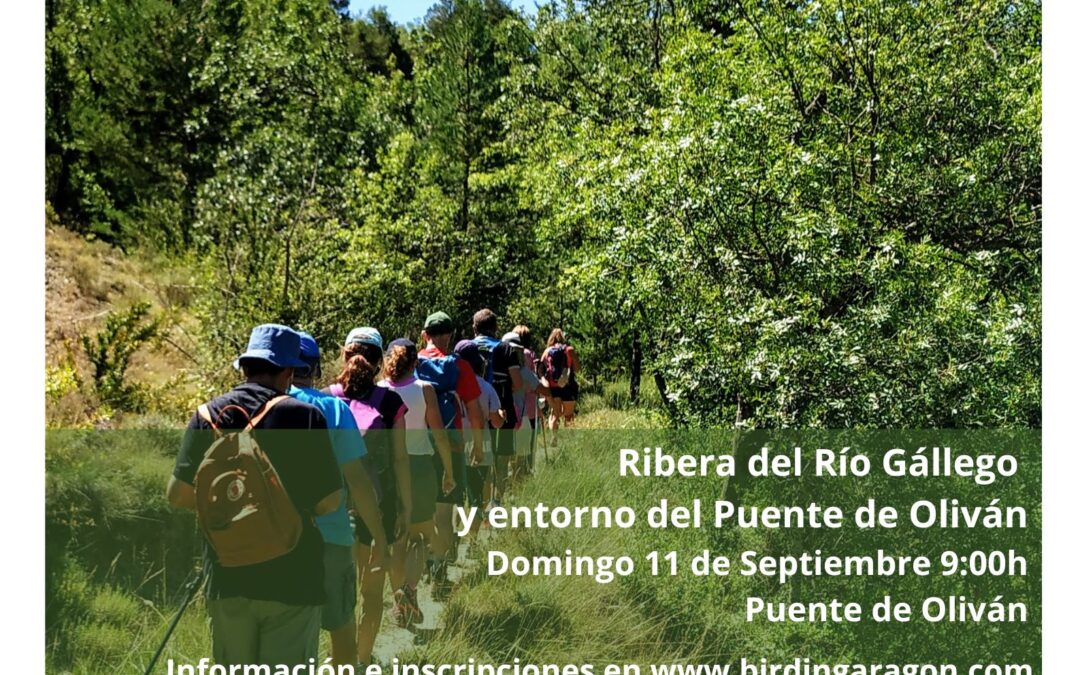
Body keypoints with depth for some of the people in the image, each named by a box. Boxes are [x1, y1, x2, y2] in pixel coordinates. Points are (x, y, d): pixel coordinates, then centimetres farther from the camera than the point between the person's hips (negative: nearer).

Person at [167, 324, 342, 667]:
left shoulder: (207, 415, 0)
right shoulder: (303, 415, -8)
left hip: (226, 577, 3)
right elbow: (329, 501, -7)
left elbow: (178, 494, 0)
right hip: (291, 578, -3)